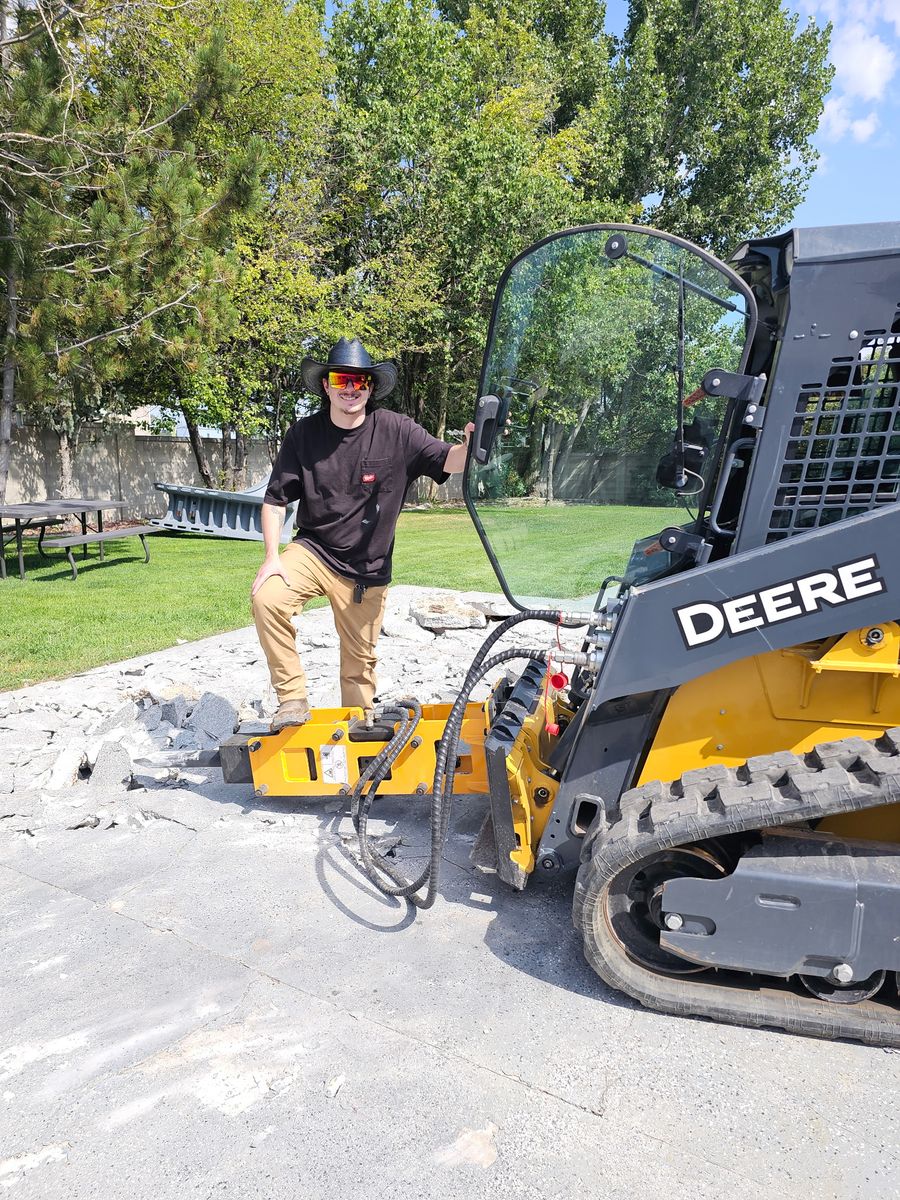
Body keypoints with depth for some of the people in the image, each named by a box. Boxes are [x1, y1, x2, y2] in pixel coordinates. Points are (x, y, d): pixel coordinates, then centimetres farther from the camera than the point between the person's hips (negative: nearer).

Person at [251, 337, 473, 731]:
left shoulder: (395, 431, -8)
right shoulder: (303, 435, -6)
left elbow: (447, 461, -13)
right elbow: (275, 499, -1)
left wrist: (469, 446, -37)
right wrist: (272, 557, -12)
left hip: (366, 569, 0)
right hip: (312, 550, 1)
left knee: (359, 660, 8)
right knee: (266, 598, -26)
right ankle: (292, 699, -10)